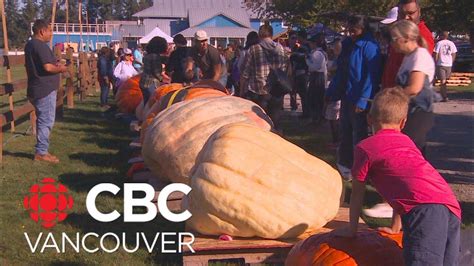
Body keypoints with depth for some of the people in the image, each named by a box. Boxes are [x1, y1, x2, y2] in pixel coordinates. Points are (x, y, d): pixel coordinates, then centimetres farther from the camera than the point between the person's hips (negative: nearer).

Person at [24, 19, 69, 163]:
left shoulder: (30, 44, 15)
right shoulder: (41, 45, -17)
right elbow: (48, 67, -26)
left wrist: (56, 65, 15)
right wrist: (61, 69, -7)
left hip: (37, 89, 10)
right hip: (45, 90, -10)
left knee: (42, 120, 16)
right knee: (46, 121, -5)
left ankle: (41, 150, 20)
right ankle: (41, 152, -2)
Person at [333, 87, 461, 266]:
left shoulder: (365, 147, 13)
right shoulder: (406, 141, 32)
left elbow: (357, 193, 19)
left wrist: (351, 230, 32)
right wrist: (396, 227, 48)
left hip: (423, 208, -7)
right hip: (452, 207, 7)